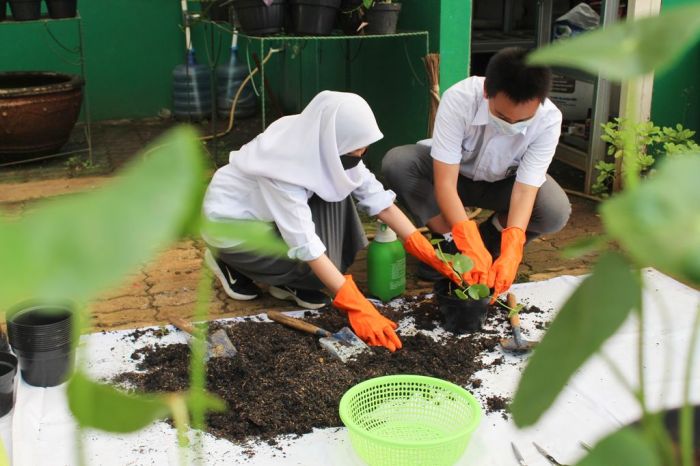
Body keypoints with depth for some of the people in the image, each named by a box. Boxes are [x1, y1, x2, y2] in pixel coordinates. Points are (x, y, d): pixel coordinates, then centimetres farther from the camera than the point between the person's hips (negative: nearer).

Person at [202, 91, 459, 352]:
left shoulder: (324, 145, -15)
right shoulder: (285, 164, -36)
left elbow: (376, 197, -12)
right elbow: (306, 245, -37)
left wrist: (426, 251, -17)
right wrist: (358, 308, -38)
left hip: (267, 211, 7)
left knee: (335, 197, -16)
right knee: (314, 266, -22)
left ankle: (286, 282, -2)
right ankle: (230, 264, 2)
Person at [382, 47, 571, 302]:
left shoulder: (549, 119, -30)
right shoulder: (458, 99, -36)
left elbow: (525, 188, -31)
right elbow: (445, 182, -38)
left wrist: (511, 251, -46)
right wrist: (470, 245, -48)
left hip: (504, 182, 1)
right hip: (454, 171, 0)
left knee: (556, 211, -30)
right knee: (396, 163, -30)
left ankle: (491, 238, 0)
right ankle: (448, 241, -11)